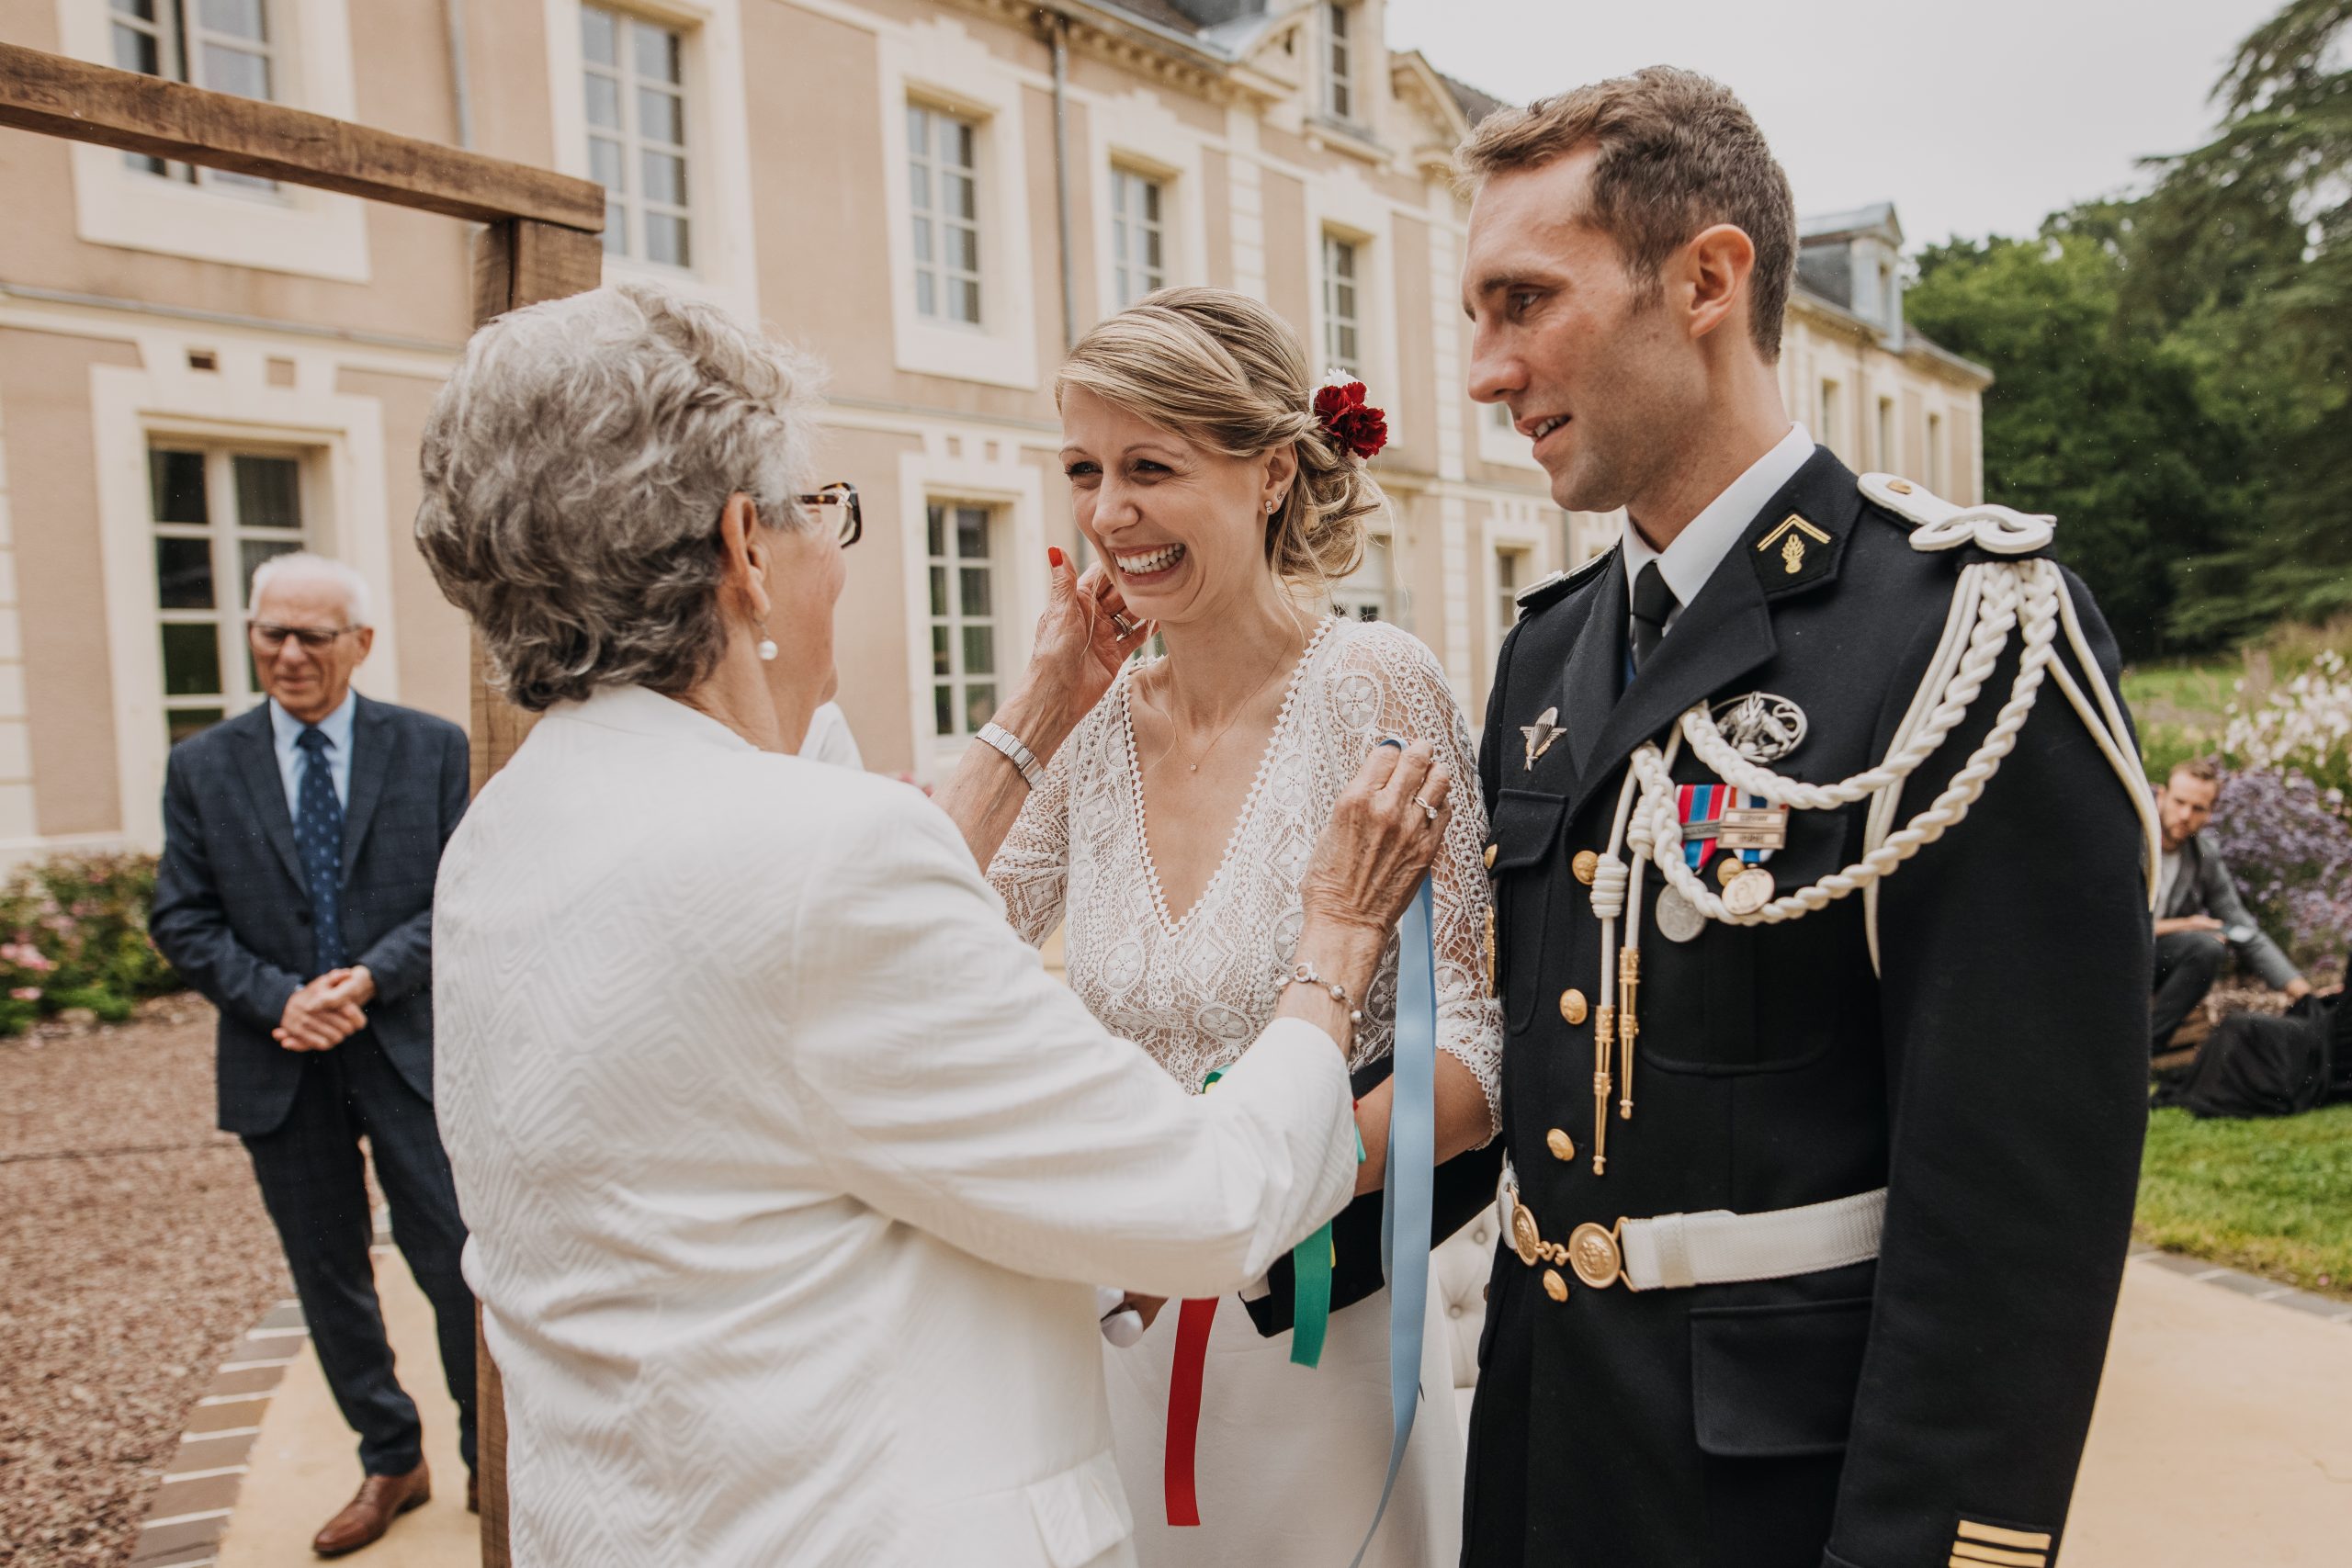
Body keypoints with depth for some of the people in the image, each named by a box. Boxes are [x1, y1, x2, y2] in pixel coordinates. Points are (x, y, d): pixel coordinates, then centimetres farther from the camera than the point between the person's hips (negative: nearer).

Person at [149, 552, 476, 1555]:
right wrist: (278, 999, -13)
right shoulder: (202, 769, 5)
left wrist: (370, 978, -17)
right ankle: (390, 1464, 30)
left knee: (456, 1264, 1)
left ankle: (490, 1460, 21)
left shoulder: (434, 750, 0)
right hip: (279, 1064, 3)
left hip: (408, 1049, -2)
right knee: (329, 1278, 13)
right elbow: (182, 922, 2)